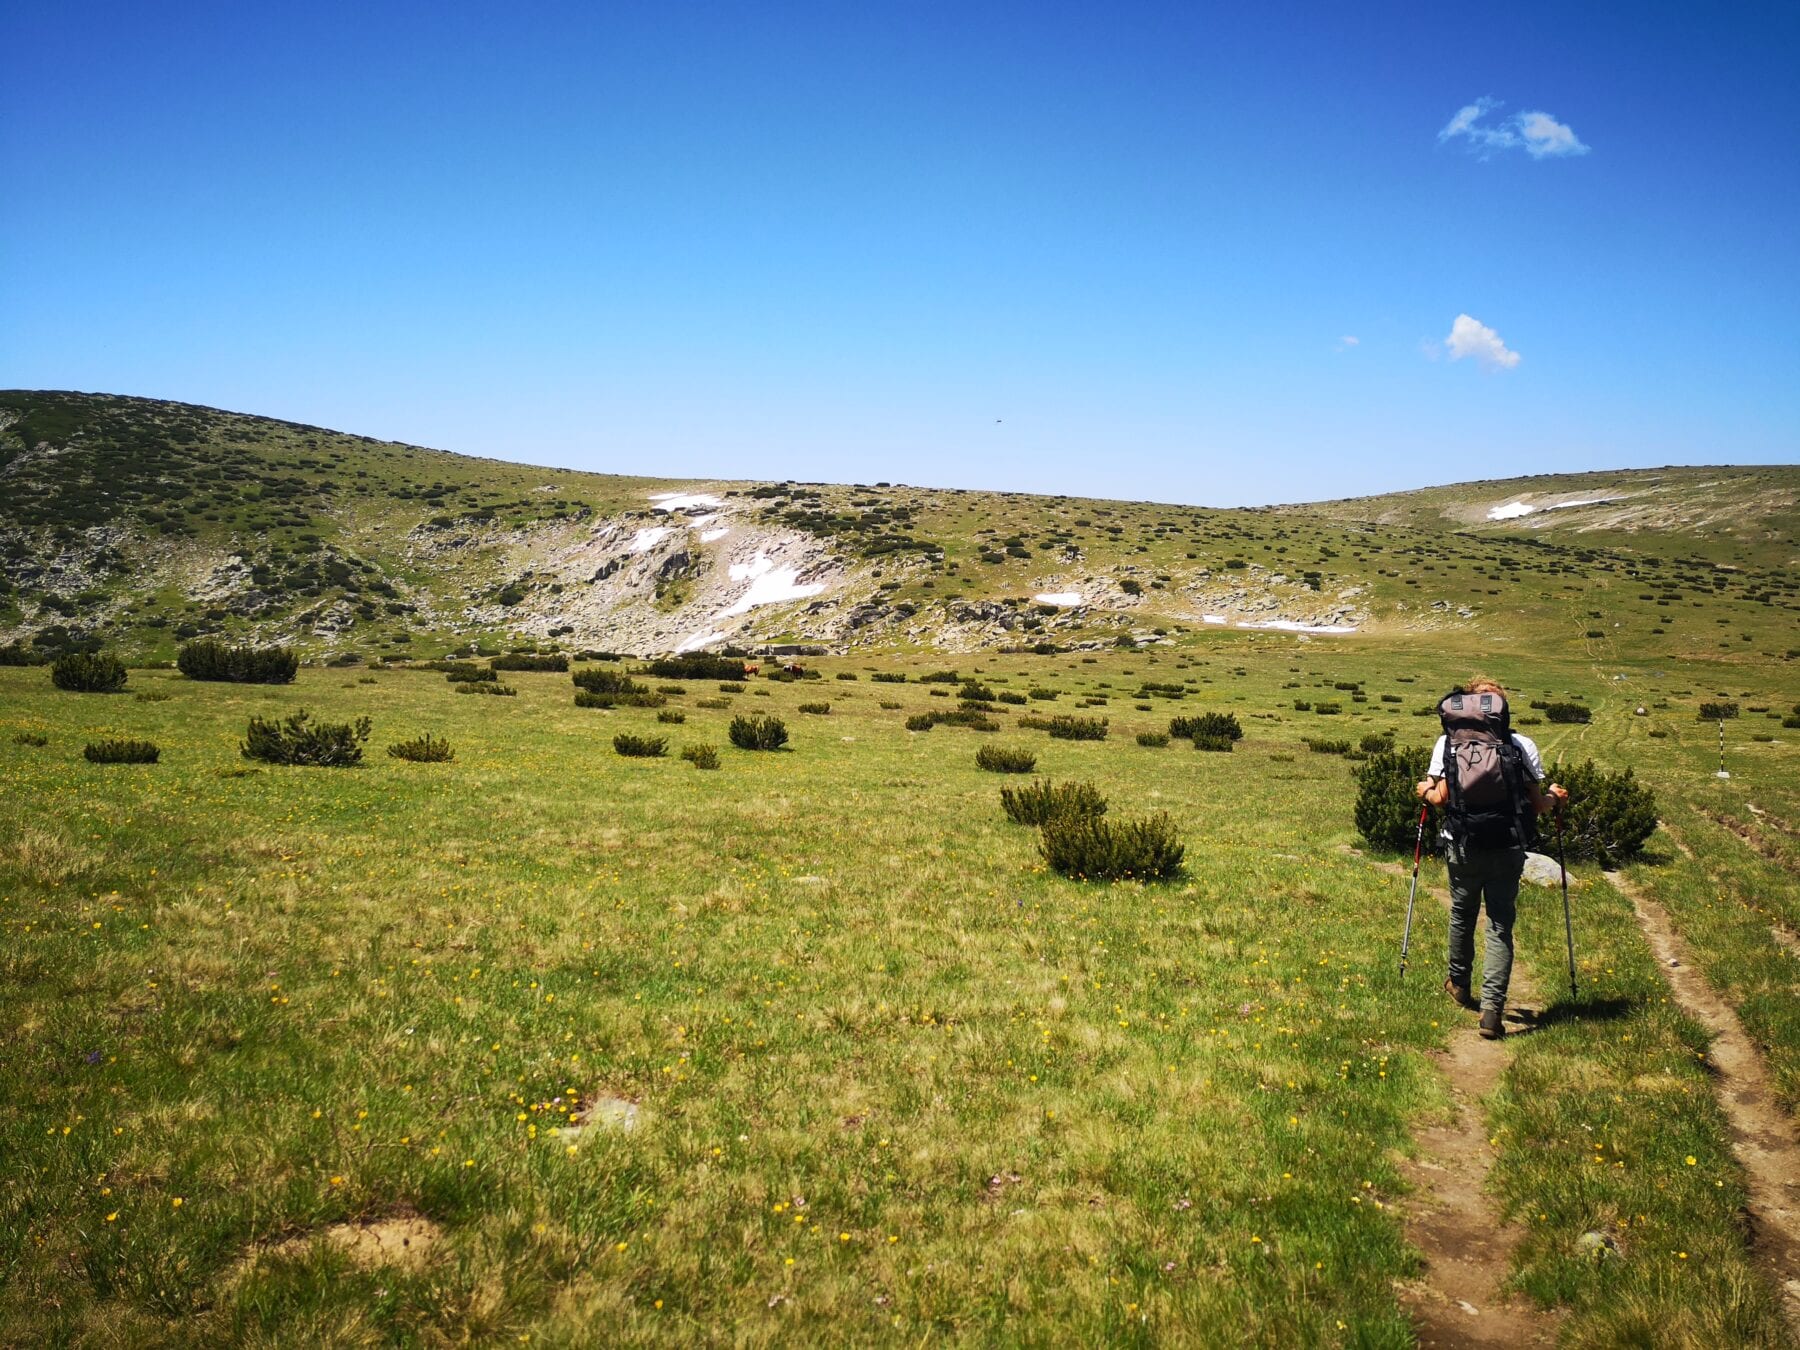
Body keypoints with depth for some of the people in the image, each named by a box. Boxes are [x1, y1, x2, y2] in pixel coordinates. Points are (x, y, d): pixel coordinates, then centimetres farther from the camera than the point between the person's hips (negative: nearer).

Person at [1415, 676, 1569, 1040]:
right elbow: (1537, 804, -1)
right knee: (1500, 926, 4)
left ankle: (1459, 983, 43)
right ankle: (1492, 1009, -6)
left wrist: (1424, 790, 15)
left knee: (1462, 913, 22)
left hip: (1462, 847, 1)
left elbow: (1440, 796, -7)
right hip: (1507, 849, -1)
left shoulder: (1447, 743, 0)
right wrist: (1554, 797, 21)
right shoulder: (1522, 745, -1)